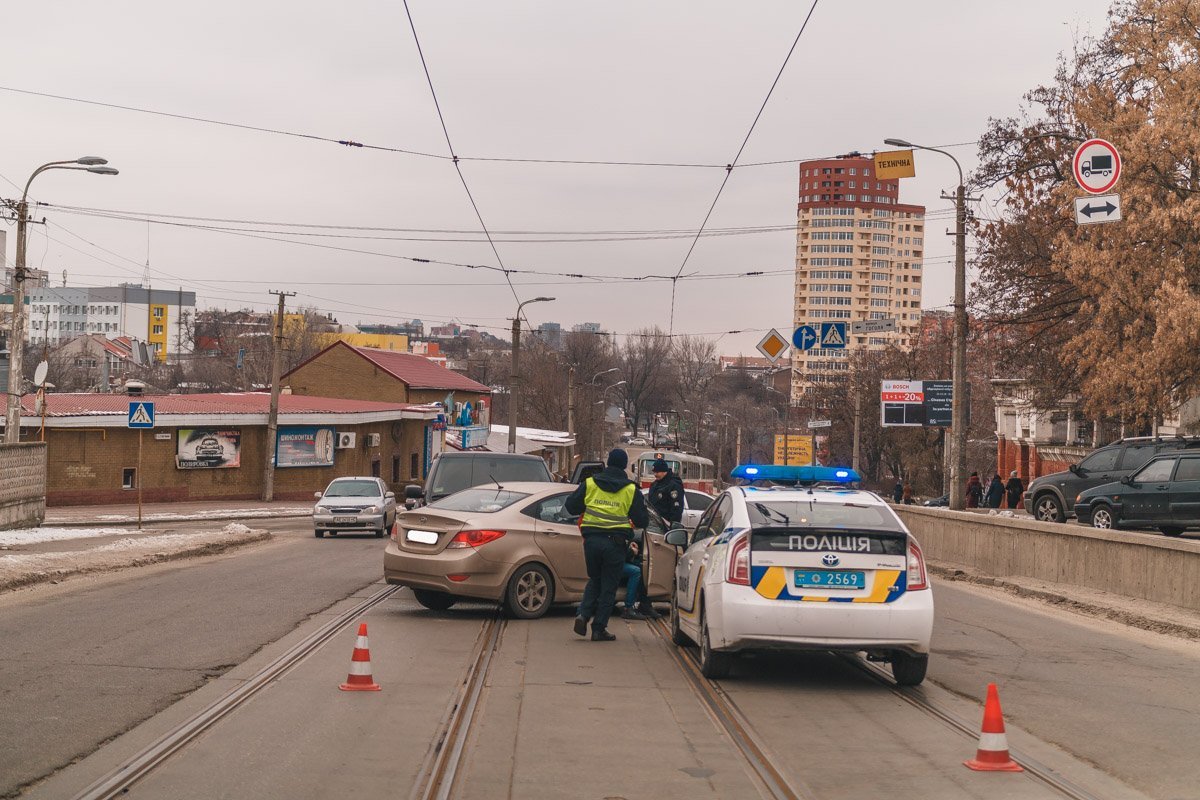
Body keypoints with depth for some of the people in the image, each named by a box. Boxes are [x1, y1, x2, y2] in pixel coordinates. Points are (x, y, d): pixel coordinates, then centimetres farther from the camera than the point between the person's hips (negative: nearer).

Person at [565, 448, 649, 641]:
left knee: (594, 580, 20)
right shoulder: (631, 490, 0)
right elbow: (642, 521, 2)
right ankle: (599, 628, 5)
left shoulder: (589, 484, 3)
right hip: (615, 543, -2)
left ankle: (583, 615, 0)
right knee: (608, 586, 6)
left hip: (592, 540, 2)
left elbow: (570, 506, 7)